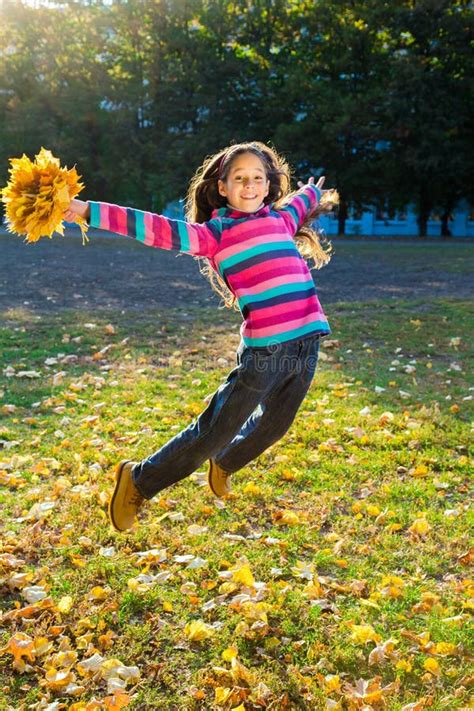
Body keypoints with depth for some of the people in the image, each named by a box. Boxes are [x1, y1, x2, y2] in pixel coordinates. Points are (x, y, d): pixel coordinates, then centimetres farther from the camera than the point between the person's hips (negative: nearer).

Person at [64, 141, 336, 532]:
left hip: (306, 344, 6)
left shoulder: (281, 219, 15)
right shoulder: (214, 232, -1)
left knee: (273, 426, 21)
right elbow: (159, 229, -10)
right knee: (213, 432, 0)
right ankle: (138, 481, 20)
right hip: (263, 351, -6)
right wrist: (89, 211, -17)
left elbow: (303, 201, 38)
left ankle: (224, 463, 51)